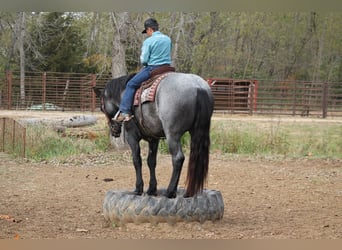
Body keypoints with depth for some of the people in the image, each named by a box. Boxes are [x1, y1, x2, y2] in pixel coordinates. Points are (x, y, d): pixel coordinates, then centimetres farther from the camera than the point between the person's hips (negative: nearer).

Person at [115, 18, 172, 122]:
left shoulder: (148, 41, -10)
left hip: (152, 68, -6)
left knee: (131, 85, 2)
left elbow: (143, 60, -10)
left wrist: (145, 63, 11)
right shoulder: (168, 39, 8)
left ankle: (125, 112, -6)